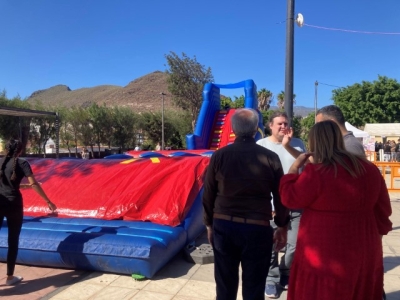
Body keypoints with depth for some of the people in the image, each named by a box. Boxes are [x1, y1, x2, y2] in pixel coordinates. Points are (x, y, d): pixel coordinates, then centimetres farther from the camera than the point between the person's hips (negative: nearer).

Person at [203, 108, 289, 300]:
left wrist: (209, 224, 13)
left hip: (223, 225, 2)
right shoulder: (270, 158, -7)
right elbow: (280, 196, 0)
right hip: (257, 228, -1)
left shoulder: (219, 156, -5)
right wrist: (282, 226, 12)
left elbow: (208, 194, 1)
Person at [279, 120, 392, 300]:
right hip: (366, 253, 6)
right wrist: (376, 232, 23)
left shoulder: (316, 172, -19)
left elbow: (290, 198, -9)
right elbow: (383, 209, 10)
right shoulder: (369, 168, 2)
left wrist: (295, 167, -1)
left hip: (326, 257, -6)